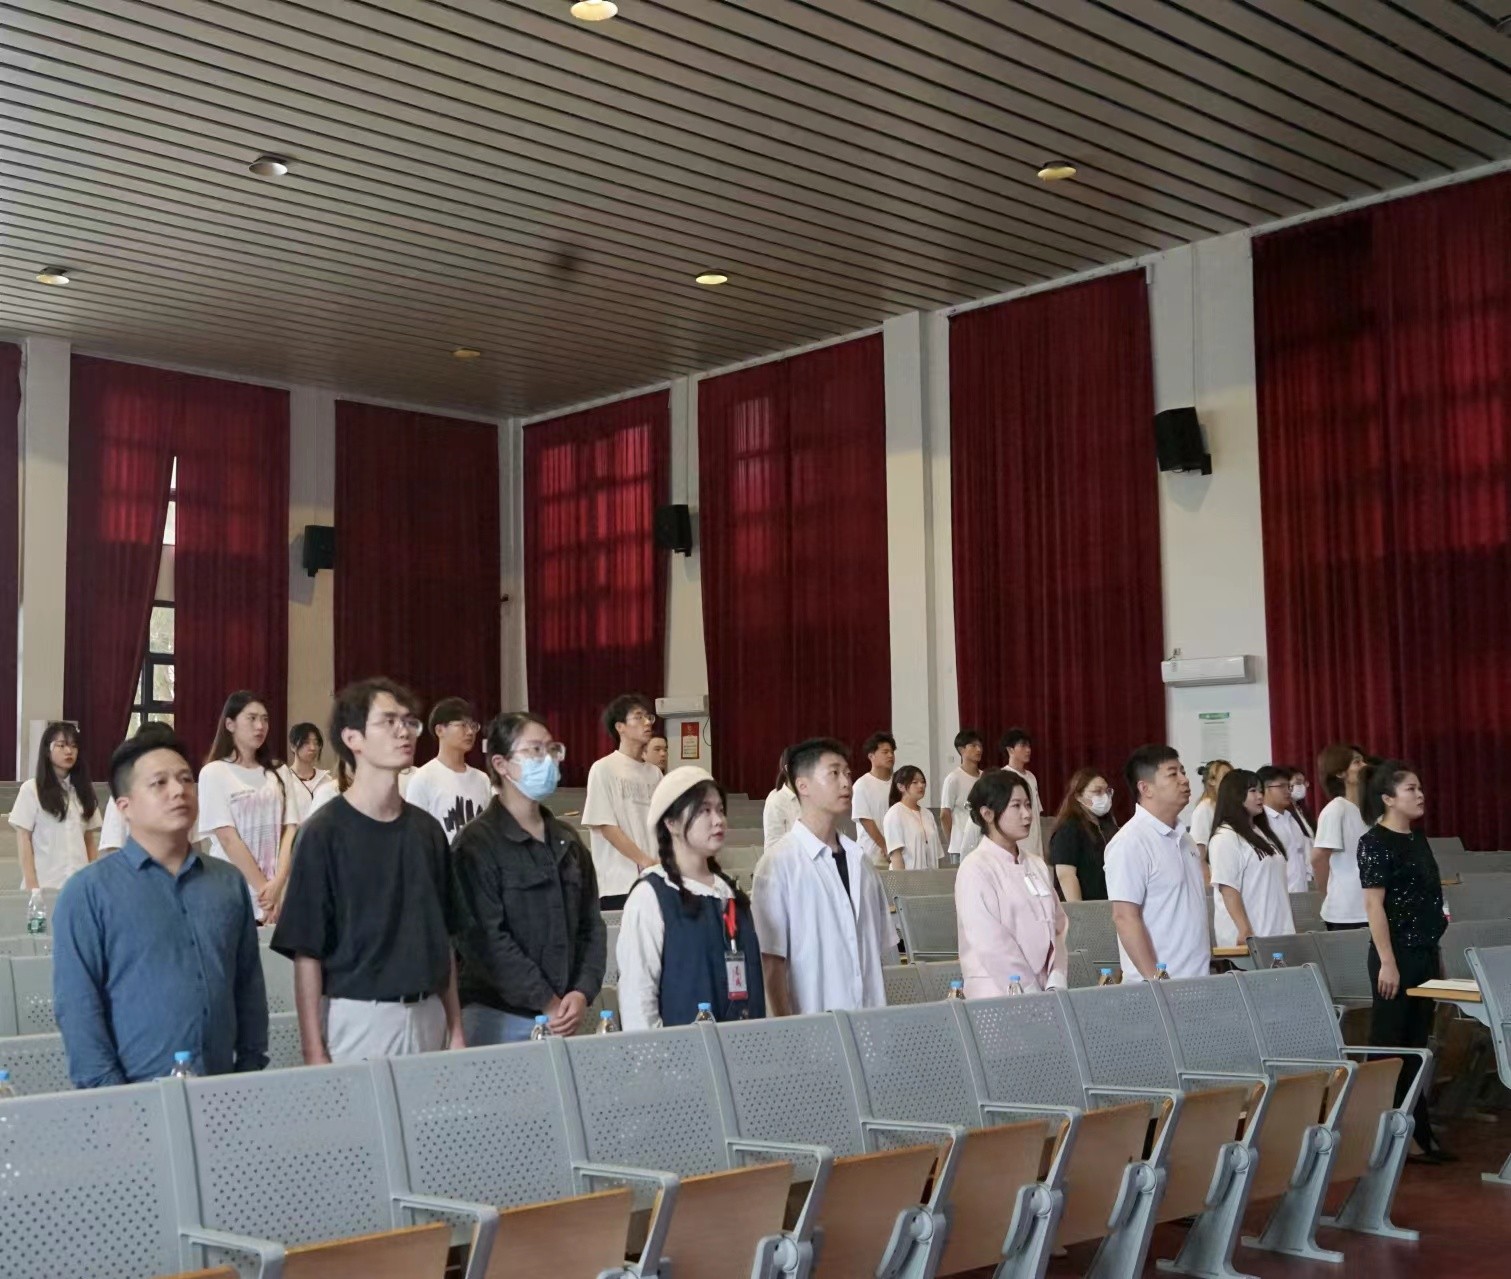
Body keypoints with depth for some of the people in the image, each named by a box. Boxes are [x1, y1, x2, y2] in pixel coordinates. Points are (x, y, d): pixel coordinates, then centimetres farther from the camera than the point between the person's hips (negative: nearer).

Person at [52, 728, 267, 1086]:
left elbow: (249, 987, 10)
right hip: (136, 1098, -4)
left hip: (222, 1093, 4)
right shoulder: (89, 891, -5)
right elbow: (77, 1006, -9)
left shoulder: (230, 882, 8)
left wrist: (251, 1070, 4)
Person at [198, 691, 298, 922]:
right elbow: (228, 838, -9)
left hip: (277, 890, 3)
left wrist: (278, 882, -13)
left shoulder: (276, 773, 9)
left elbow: (290, 830, 1)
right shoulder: (214, 773, -3)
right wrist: (263, 887, -13)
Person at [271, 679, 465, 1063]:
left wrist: (455, 1028, 11)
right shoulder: (324, 833, -8)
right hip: (356, 1019, -5)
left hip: (428, 1016, 5)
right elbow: (306, 952, -9)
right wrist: (314, 1053, -12)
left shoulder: (428, 830, 7)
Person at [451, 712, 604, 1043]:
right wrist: (547, 1002, -15)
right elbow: (486, 938, -15)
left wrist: (582, 993, -5)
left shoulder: (567, 841, 12)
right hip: (498, 1017, -5)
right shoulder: (477, 844, -8)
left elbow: (591, 924, 11)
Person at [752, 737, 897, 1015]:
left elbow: (883, 950, 13)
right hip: (811, 1026, -5)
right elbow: (771, 961, -8)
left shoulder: (860, 860, 9)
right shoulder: (779, 864, -7)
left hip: (871, 1021, 5)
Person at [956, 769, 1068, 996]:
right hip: (999, 993, -5)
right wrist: (1032, 994, -13)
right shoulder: (976, 869, -7)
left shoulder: (1035, 866, 11)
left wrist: (1055, 986, -4)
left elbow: (1058, 927, 8)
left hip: (1046, 989, 5)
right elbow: (992, 945, -12)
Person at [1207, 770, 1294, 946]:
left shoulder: (1262, 834, 17)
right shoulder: (1226, 838, -10)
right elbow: (1228, 890, -16)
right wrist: (1246, 932, -21)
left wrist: (1290, 924, 15)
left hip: (1276, 932, 8)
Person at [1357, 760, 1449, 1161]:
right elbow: (1374, 905, -16)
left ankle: (1417, 1131, 18)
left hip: (1425, 953, 8)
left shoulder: (1418, 839, 12)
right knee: (1389, 1045, 0)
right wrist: (1387, 962, -19)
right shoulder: (1375, 843, -12)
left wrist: (1437, 955, 17)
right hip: (1397, 954, -8)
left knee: (1417, 1045, 12)